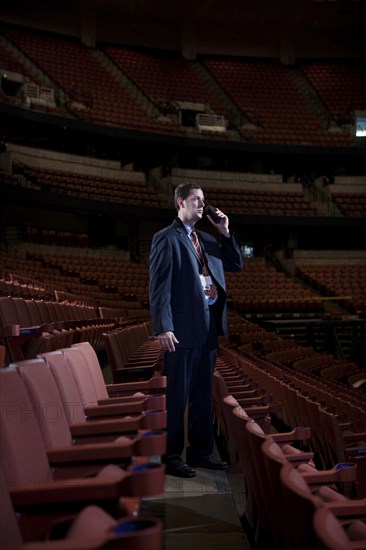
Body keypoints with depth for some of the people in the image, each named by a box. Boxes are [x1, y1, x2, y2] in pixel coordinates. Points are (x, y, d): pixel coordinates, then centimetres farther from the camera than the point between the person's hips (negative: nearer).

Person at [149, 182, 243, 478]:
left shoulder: (207, 239, 17)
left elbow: (236, 264, 21)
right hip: (183, 328, -7)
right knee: (178, 394, -1)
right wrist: (164, 328, -19)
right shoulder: (166, 238, -5)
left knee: (203, 393, 13)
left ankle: (200, 451, 22)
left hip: (209, 327, 7)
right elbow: (160, 286, -12)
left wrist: (225, 233, 9)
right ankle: (172, 456, 6)